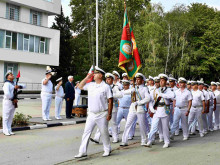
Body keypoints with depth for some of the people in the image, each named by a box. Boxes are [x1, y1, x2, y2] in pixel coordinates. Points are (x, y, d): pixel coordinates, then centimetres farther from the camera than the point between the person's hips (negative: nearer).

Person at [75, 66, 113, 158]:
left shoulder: (106, 87, -7)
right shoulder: (90, 85, 9)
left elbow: (110, 101, -8)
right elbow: (80, 86, 20)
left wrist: (109, 114, -12)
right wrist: (87, 77, 9)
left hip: (102, 114, -5)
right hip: (91, 114, 5)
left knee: (104, 133, 6)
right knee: (86, 132, 1)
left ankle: (107, 150, 24)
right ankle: (82, 152, 5)